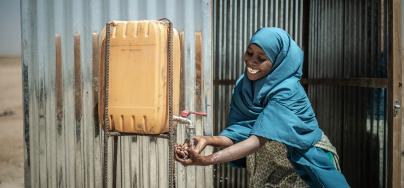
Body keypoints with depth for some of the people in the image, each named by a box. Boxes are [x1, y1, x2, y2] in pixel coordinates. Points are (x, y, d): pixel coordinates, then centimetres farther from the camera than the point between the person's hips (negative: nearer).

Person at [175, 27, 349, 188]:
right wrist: (208, 140, -34)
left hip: (307, 163, -5)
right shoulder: (244, 85, -9)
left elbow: (260, 139, -36)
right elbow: (240, 132, -15)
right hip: (276, 167, 5)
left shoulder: (288, 91, -28)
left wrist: (207, 160, -45)